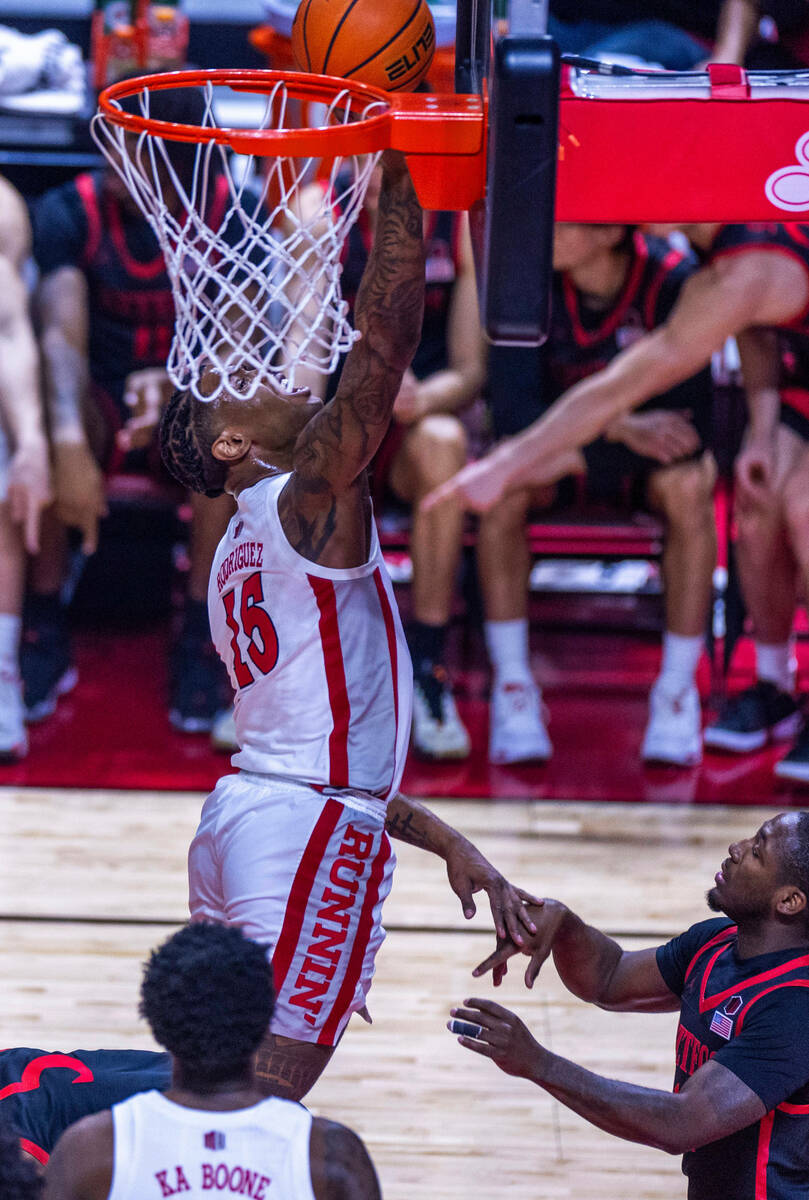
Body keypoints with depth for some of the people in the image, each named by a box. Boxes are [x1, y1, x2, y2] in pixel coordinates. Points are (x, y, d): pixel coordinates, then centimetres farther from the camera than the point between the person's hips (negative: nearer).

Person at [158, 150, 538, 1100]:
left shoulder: (240, 554, 21)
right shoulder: (312, 500, -6)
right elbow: (384, 341, -16)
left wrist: (445, 841, 23)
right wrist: (398, 186, -11)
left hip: (242, 809, 10)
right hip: (313, 830, -10)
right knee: (264, 1100, -11)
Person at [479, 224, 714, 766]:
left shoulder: (672, 279, -24)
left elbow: (690, 425, -26)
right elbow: (513, 411, -24)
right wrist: (622, 429, -36)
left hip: (645, 454, -1)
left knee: (687, 485, -34)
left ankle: (678, 692, -20)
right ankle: (512, 687, -19)